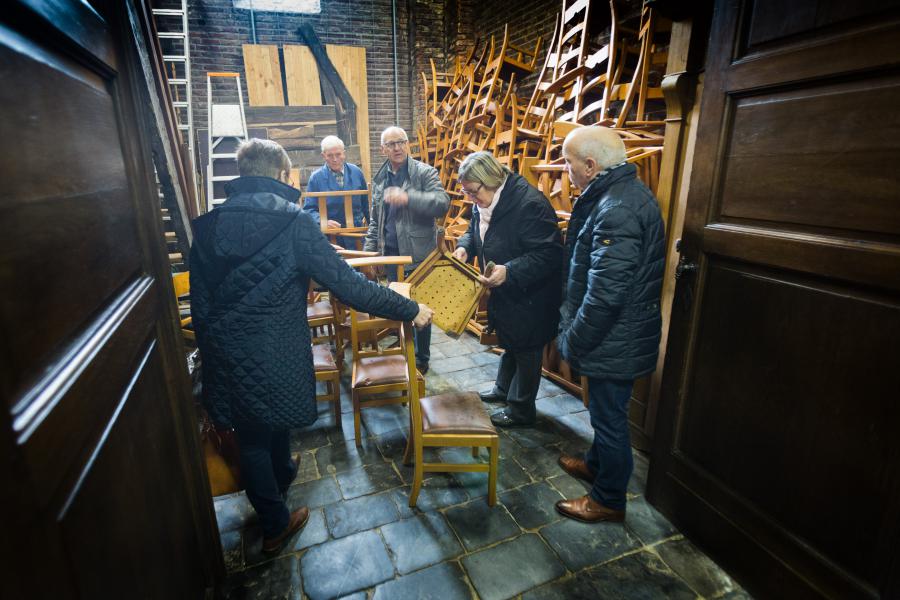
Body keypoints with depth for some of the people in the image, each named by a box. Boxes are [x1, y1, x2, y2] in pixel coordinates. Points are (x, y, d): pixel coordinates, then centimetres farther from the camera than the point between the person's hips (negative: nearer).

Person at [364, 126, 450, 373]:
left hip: (418, 255, -5)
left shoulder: (425, 173, -5)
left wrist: (407, 197, -31)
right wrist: (369, 251, 12)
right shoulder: (379, 179, 13)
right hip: (391, 254, 5)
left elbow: (442, 203, -21)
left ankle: (421, 359, 21)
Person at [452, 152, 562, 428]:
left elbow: (550, 253, -31)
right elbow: (475, 230, 16)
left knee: (526, 352, 10)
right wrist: (465, 247, -6)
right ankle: (503, 389, 49)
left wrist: (509, 271, -40)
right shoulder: (484, 201, 0)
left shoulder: (529, 204, -29)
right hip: (503, 293, 9)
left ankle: (520, 411, 29)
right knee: (509, 343, 27)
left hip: (529, 297, -9)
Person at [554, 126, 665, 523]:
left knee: (609, 418, 9)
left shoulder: (616, 210, -27)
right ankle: (596, 464, 50)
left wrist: (573, 341, -17)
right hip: (619, 335, 10)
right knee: (605, 412, 27)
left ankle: (609, 500, 31)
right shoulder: (623, 193, 8)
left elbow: (605, 293, -30)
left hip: (614, 341, -10)